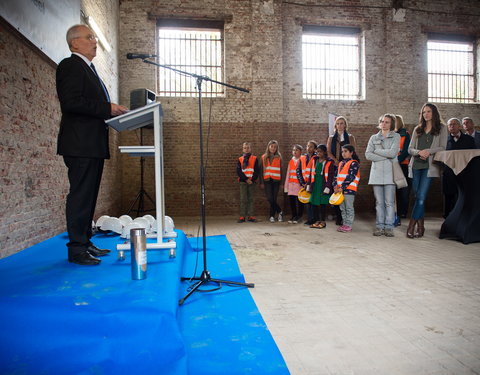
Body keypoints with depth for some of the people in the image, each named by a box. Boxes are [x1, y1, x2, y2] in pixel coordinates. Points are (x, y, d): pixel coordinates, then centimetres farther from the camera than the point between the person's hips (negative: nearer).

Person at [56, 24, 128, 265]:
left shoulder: (88, 69, 25)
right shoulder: (70, 65, -5)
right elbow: (71, 102, -19)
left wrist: (112, 110, 9)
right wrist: (107, 108, -16)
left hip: (93, 145, 10)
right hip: (80, 144, -10)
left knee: (88, 195, 12)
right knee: (80, 195, -7)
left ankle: (85, 242, 22)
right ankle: (76, 249, 0)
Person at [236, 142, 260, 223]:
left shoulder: (254, 159, 7)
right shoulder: (240, 159, 8)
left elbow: (256, 171, 0)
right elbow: (238, 171, -1)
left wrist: (252, 179, -13)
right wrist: (246, 179, -11)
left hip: (252, 182, 0)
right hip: (243, 181, 0)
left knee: (251, 199, 4)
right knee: (243, 199, -2)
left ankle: (250, 216, 7)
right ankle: (242, 216, 1)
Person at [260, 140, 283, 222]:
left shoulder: (279, 157, 6)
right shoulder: (264, 157, 10)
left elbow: (281, 170, 6)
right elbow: (262, 170, 10)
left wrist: (281, 182, 2)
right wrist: (262, 182, 5)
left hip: (276, 180, -1)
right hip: (267, 180, 1)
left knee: (274, 199, 0)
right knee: (270, 199, -10)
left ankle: (272, 216, 13)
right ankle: (280, 211, 10)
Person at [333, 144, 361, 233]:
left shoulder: (354, 163, -6)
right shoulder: (341, 163, 18)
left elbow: (351, 177, -15)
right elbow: (336, 175, 14)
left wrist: (342, 187, -19)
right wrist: (335, 186, -1)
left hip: (349, 189, -7)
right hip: (340, 189, 8)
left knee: (349, 208, -1)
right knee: (342, 208, 12)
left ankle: (349, 225, 4)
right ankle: (344, 224, 20)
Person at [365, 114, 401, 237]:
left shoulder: (396, 136, 9)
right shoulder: (374, 137, 15)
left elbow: (393, 153, -8)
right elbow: (368, 155, 2)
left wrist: (377, 151, 1)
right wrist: (385, 157, -5)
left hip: (389, 173, -2)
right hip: (376, 172, 2)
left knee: (389, 202, -4)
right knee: (379, 202, 2)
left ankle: (388, 227, 1)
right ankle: (379, 226, 7)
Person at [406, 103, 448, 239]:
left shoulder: (442, 128, 9)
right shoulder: (417, 129, 18)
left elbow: (442, 148, 1)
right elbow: (410, 149, 11)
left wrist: (428, 151, -16)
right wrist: (419, 152, -10)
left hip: (429, 166, -4)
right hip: (416, 165, 4)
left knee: (421, 197, -12)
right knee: (418, 197, 5)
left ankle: (411, 226, -9)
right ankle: (420, 227, 11)